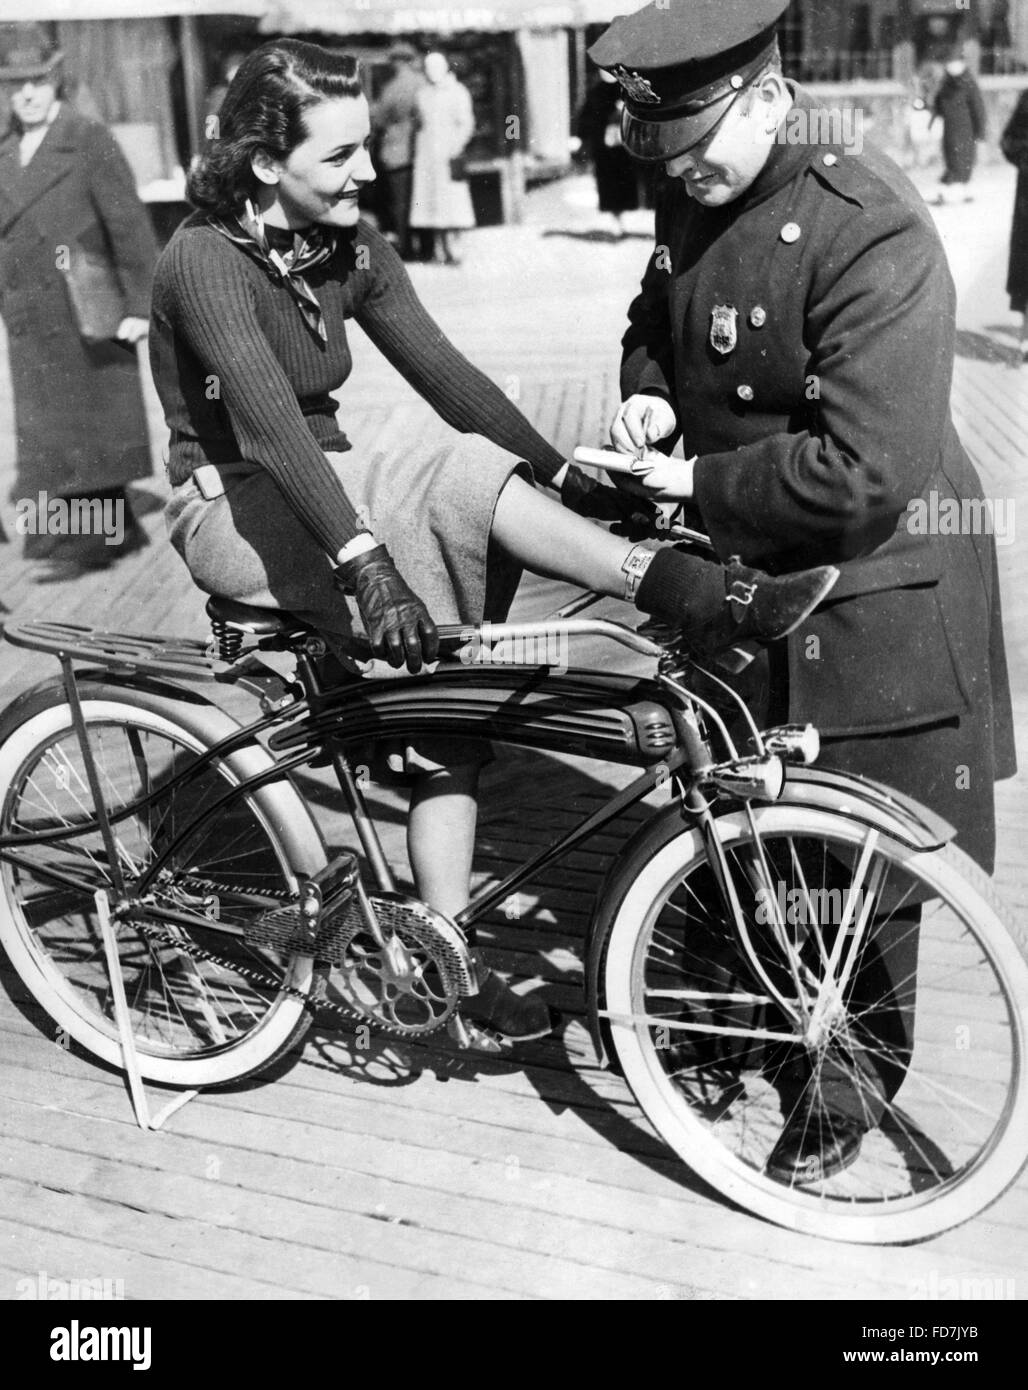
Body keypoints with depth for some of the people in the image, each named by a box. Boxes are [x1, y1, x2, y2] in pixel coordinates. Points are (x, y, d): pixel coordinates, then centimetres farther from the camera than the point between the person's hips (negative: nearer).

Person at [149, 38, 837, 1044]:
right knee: (462, 478, -30)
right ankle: (704, 601, -31)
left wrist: (570, 480, -14)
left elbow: (443, 373, -4)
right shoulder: (206, 260, -18)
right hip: (234, 518, -6)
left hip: (333, 501, 7)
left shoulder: (348, 247, 2)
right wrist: (366, 563, -45)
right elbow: (270, 425, -33)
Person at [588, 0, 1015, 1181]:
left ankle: (852, 1078, 31)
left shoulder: (872, 234, -25)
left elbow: (862, 472, -31)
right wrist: (647, 392, -2)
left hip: (865, 585, -7)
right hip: (736, 567, 8)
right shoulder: (694, 201, 0)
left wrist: (702, 486, -21)